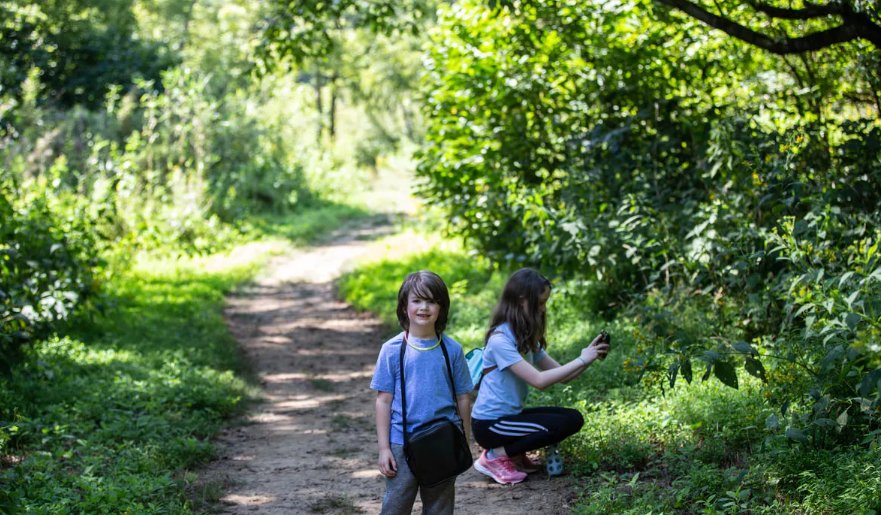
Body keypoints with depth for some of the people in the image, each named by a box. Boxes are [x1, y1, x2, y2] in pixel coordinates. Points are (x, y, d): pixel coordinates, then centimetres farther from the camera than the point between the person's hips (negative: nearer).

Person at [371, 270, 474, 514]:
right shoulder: (392, 350, -4)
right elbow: (383, 401, -1)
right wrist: (384, 448, -4)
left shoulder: (452, 349, 0)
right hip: (402, 444, -1)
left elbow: (463, 398, 6)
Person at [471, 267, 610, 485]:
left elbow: (559, 374, 7)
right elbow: (539, 380, -27)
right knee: (561, 425, -21)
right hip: (490, 424, -9)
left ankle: (515, 454, 8)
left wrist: (590, 356, -9)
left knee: (574, 418, 2)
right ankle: (495, 456, -9)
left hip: (511, 415, 9)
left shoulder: (525, 336, 9)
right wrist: (582, 360, -22)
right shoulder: (500, 339, -21)